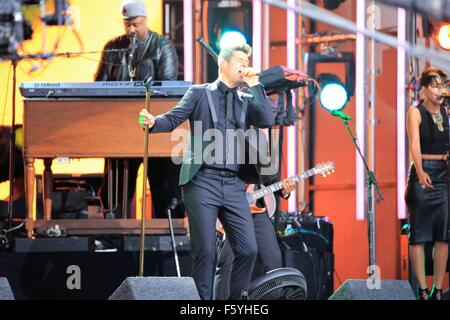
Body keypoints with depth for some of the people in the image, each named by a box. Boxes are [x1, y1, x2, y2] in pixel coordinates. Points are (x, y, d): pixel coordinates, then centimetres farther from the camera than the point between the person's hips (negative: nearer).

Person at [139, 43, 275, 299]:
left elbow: (268, 121, 1)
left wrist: (255, 85, 2)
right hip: (202, 182, -4)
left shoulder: (247, 101, 17)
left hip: (234, 185, 4)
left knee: (248, 249, -3)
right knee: (205, 251, -6)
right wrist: (154, 123, -19)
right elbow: (174, 118, 2)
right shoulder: (200, 93, 8)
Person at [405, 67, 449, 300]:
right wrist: (420, 173, -32)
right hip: (424, 174, -5)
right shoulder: (415, 112, -6)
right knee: (419, 234, -4)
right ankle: (422, 290, -3)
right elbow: (415, 144, -19)